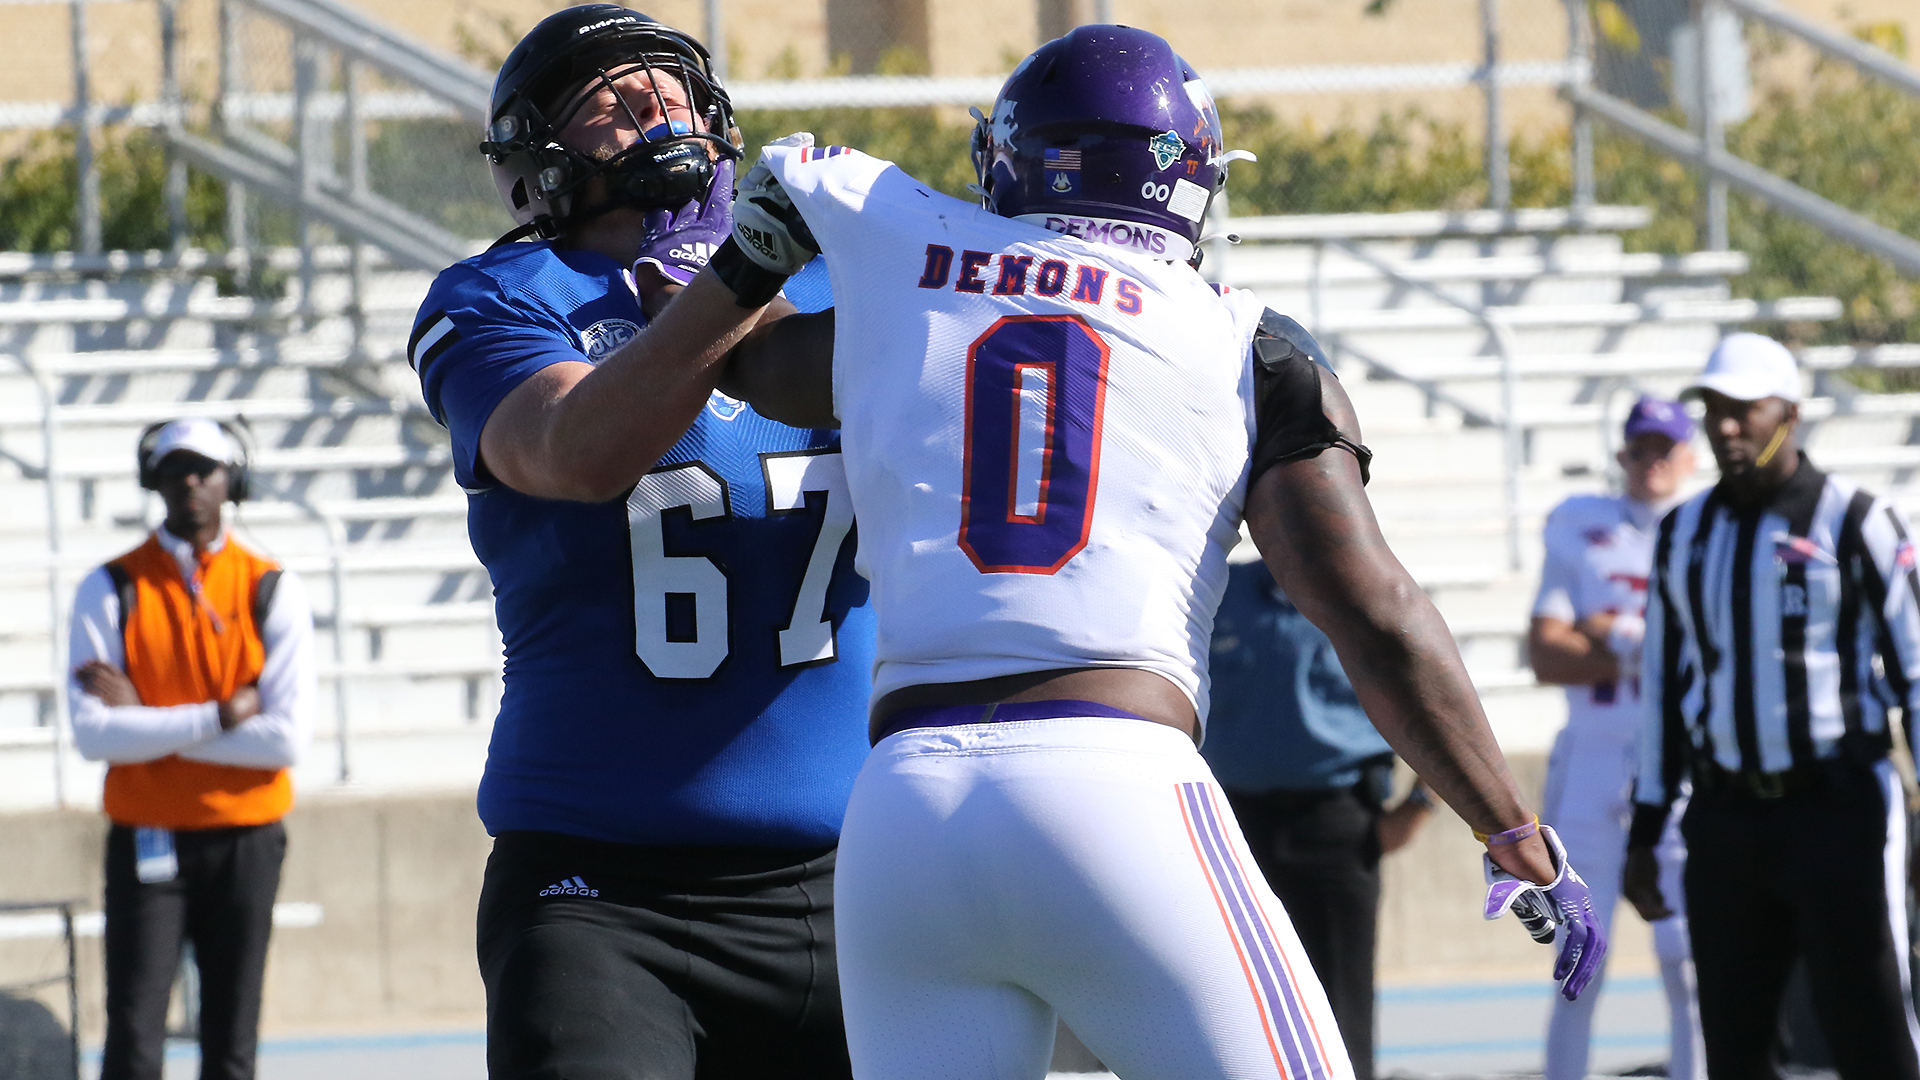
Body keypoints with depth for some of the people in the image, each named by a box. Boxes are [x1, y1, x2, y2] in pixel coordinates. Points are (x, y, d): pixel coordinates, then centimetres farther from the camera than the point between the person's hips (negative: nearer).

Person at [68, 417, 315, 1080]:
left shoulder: (273, 593, 0)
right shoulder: (110, 591, -1)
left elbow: (287, 738, -11)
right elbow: (93, 735, -11)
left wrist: (146, 723, -12)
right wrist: (219, 716, -16)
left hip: (245, 843, 1)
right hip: (147, 844, -1)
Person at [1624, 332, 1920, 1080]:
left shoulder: (1854, 523, -4)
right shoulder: (1685, 535, 11)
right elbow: (1662, 688, 16)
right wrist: (1644, 835, 14)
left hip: (1837, 813, -5)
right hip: (1724, 819, 5)